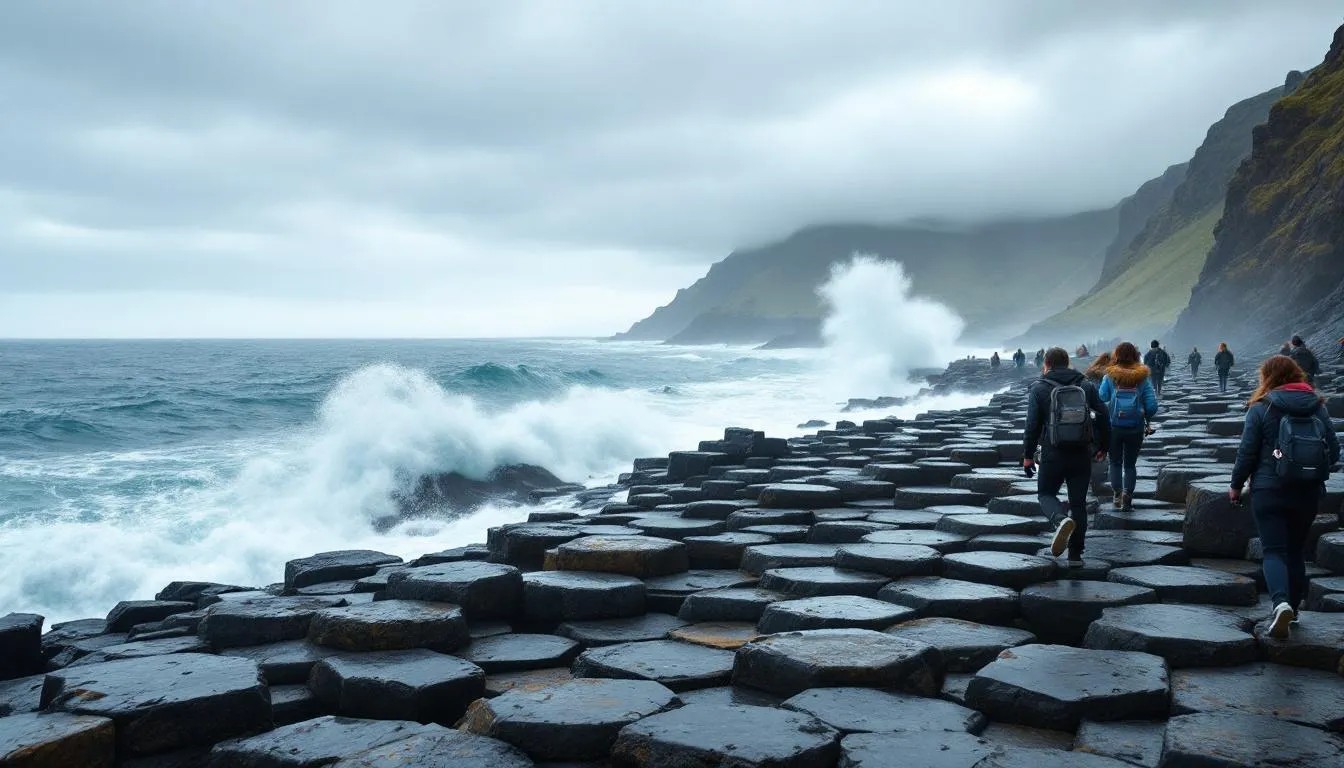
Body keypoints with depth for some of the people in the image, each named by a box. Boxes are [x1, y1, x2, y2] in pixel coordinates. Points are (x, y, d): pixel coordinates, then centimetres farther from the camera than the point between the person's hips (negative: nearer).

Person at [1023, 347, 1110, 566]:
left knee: (1046, 493, 16)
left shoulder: (1039, 388, -2)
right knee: (1078, 502, 12)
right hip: (1082, 455, 3)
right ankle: (1075, 555, 12)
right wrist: (1102, 447, 19)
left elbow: (1032, 425, -6)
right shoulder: (1086, 386, 7)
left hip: (1053, 455, -3)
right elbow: (1103, 417, 6)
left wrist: (1027, 455, 1)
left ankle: (1062, 520, -17)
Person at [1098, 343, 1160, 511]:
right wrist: (1146, 418, 11)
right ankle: (1127, 493, -3)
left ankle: (1117, 493, 1)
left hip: (1113, 426, -1)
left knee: (1115, 463, 16)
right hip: (1136, 428, 1)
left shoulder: (1109, 376, -7)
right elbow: (1152, 405, -6)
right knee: (1130, 464, 14)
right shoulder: (1143, 377, -5)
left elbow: (1101, 399, -7)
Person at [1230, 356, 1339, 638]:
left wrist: (1236, 486, 5)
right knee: (1296, 551, 17)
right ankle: (1292, 608, 25)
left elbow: (1247, 453, -9)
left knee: (1274, 551, -2)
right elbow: (1333, 451, 5)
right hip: (1309, 493, 4)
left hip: (1269, 491, -4)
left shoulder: (1261, 408, -9)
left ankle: (1281, 602, -25)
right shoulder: (1318, 407, 3)